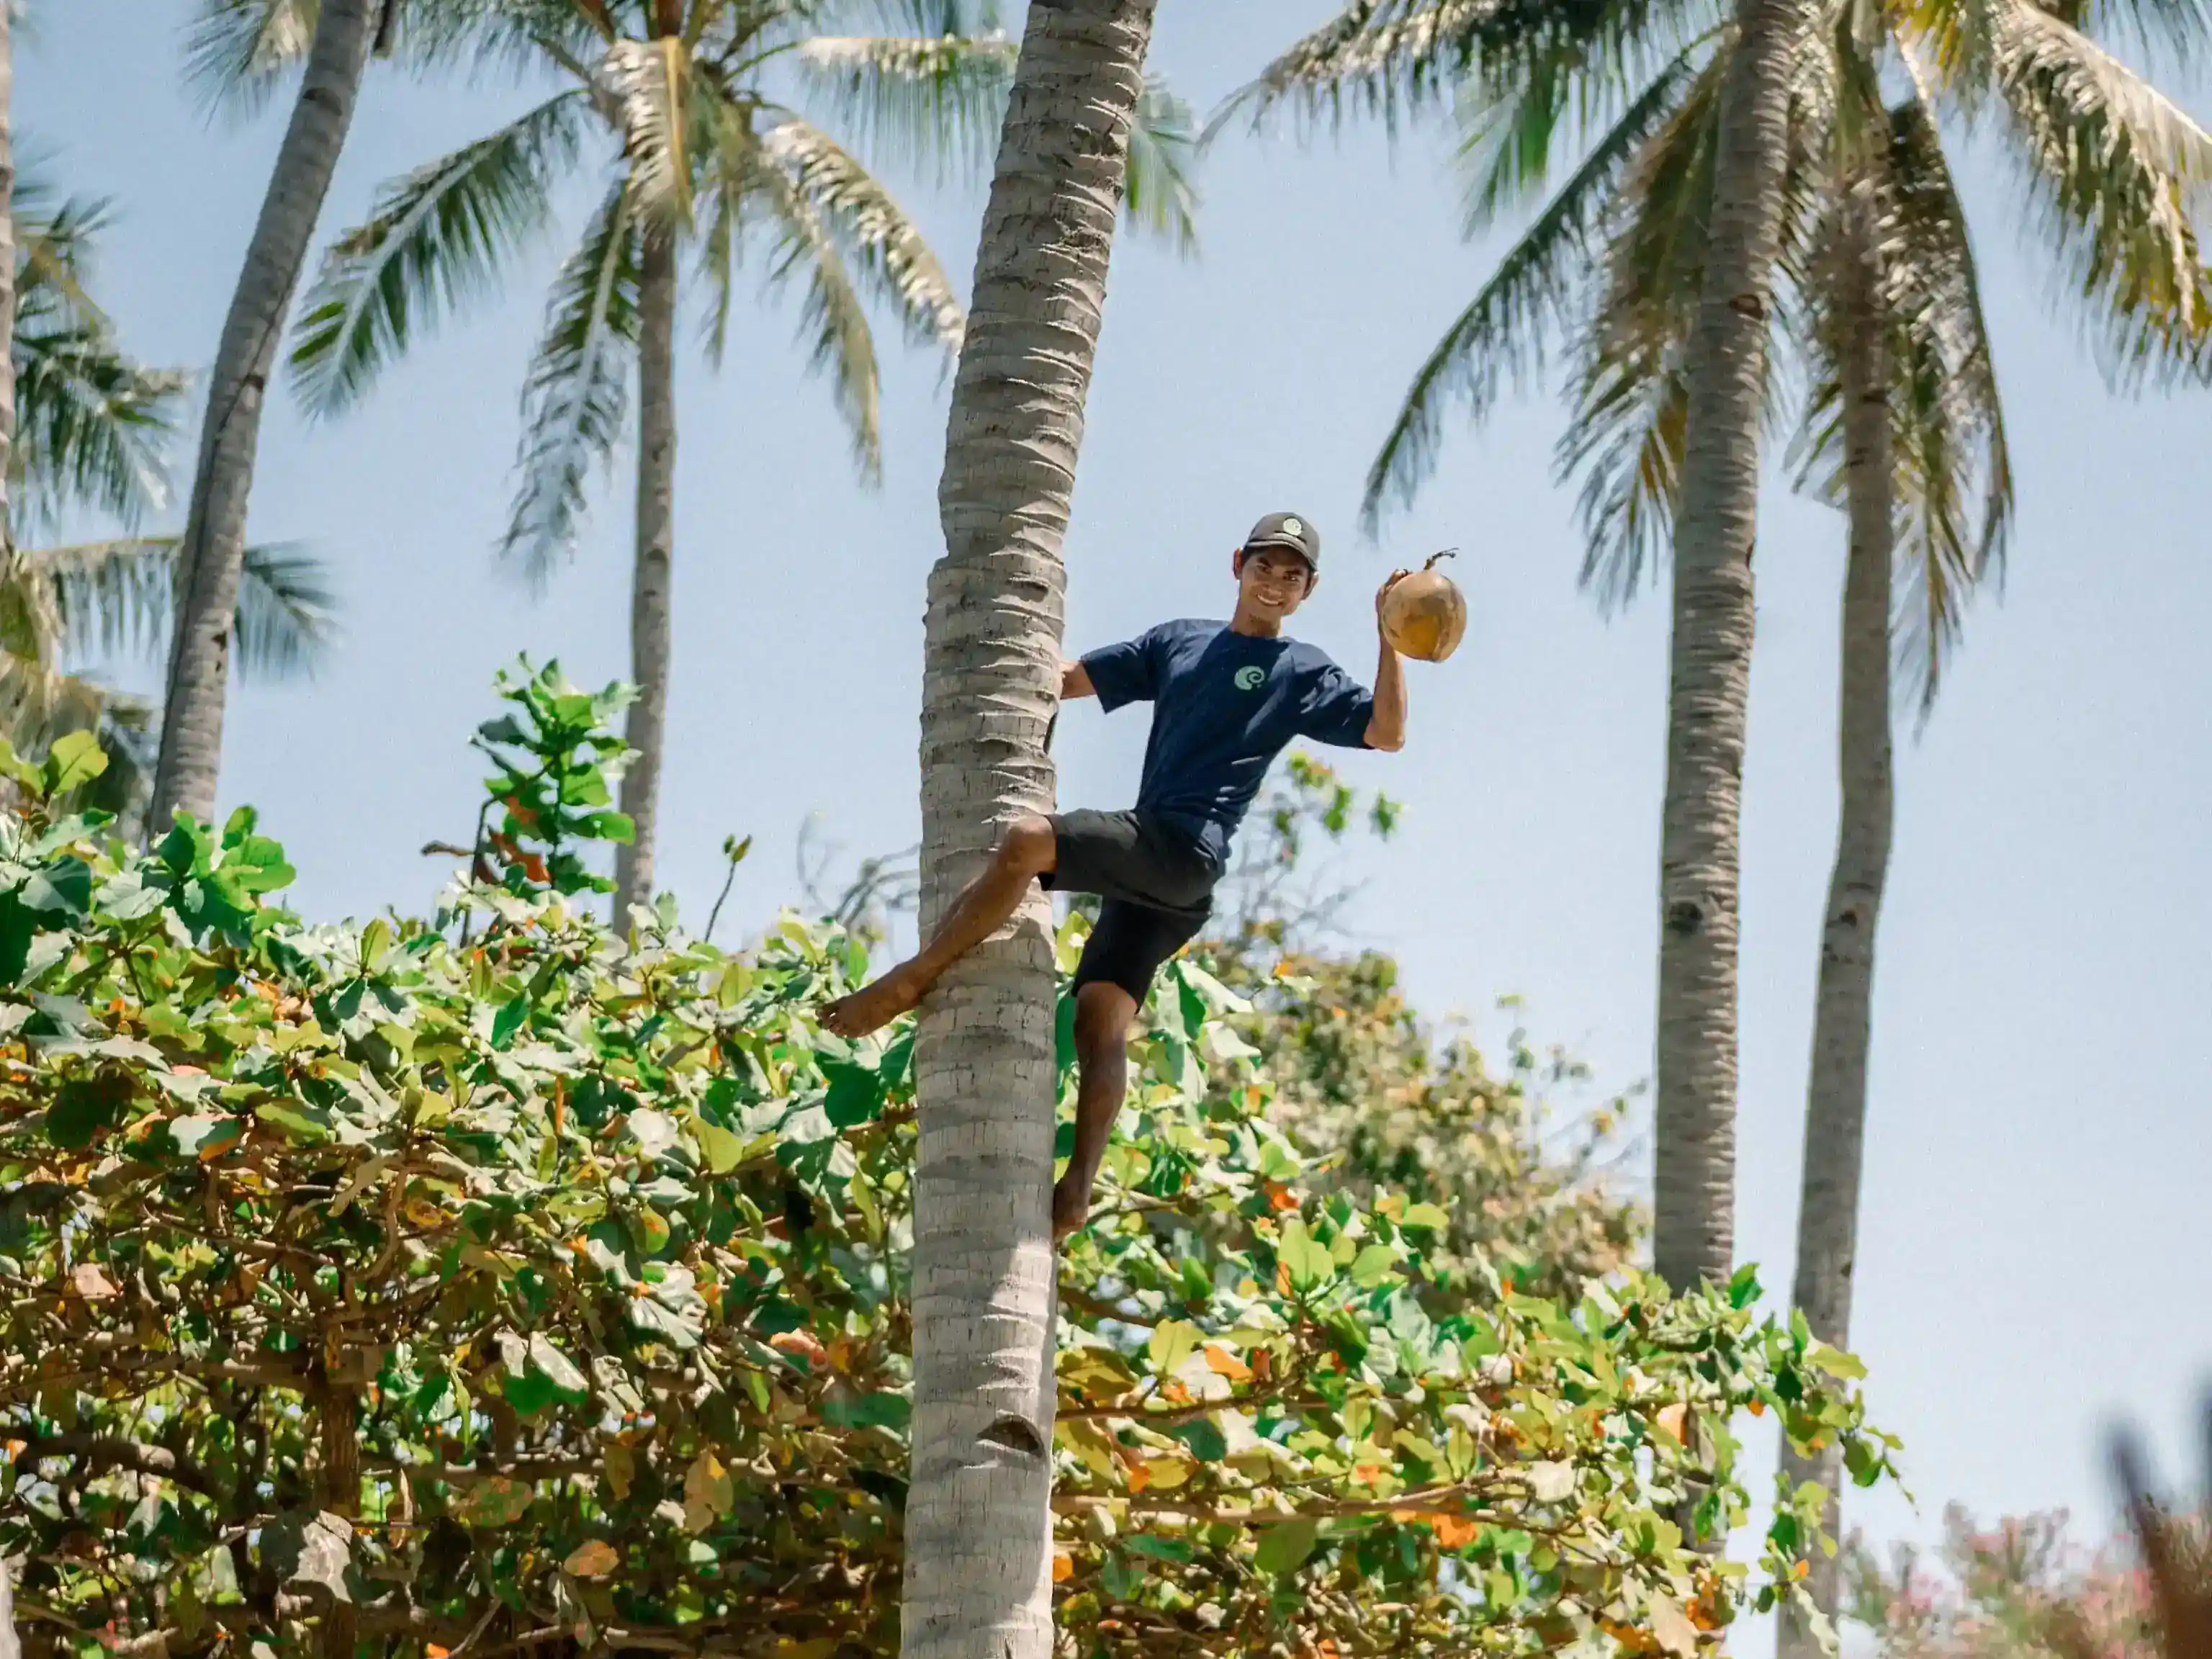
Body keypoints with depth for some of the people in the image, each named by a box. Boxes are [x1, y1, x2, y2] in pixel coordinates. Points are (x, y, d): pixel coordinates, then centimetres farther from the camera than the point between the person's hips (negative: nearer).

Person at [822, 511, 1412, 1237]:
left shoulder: (1305, 672, 10)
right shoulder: (1178, 642, 26)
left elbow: (1387, 733, -2)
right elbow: (1066, 679, 30)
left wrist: (1391, 641, -10)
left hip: (1187, 853, -6)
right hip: (1146, 865, 7)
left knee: (1027, 838, -27)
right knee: (1101, 1019, -6)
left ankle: (911, 980, -22)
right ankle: (1076, 1191, -9)